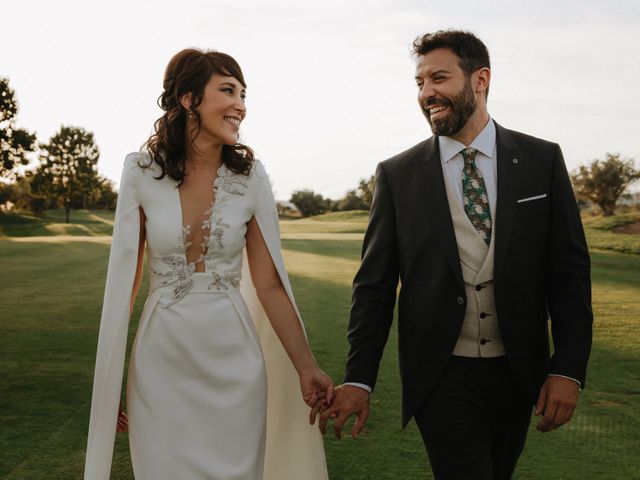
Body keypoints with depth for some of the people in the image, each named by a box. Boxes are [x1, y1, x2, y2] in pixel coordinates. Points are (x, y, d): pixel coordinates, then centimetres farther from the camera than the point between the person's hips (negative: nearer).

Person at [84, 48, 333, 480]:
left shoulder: (250, 176, -4)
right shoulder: (142, 172, -6)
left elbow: (269, 284, -2)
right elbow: (124, 278, 0)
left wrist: (306, 366, -9)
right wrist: (110, 379, 2)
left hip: (234, 364, 1)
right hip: (160, 365, 0)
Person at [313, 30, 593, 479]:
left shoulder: (542, 160, 0)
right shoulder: (397, 174, -2)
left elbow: (569, 269, -1)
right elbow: (375, 283, -1)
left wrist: (569, 368, -8)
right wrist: (358, 378, -7)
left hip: (518, 372, 2)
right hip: (442, 376, -2)